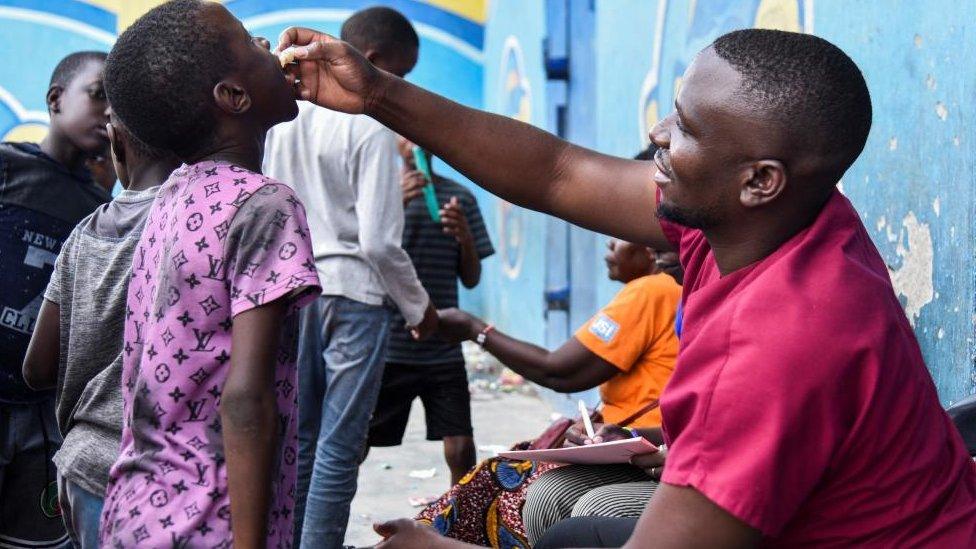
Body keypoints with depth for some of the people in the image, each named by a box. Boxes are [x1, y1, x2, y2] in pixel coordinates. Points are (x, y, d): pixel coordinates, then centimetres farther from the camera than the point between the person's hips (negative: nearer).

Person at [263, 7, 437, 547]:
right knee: (339, 447, -2)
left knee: (298, 439, 13)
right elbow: (378, 241, -14)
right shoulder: (370, 127, -12)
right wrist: (418, 307, 0)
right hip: (353, 295, -6)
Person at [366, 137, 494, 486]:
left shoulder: (460, 198, 9)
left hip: (443, 349, 2)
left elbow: (471, 279, 11)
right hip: (387, 348, -2)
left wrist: (465, 237, -10)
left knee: (460, 449, -4)